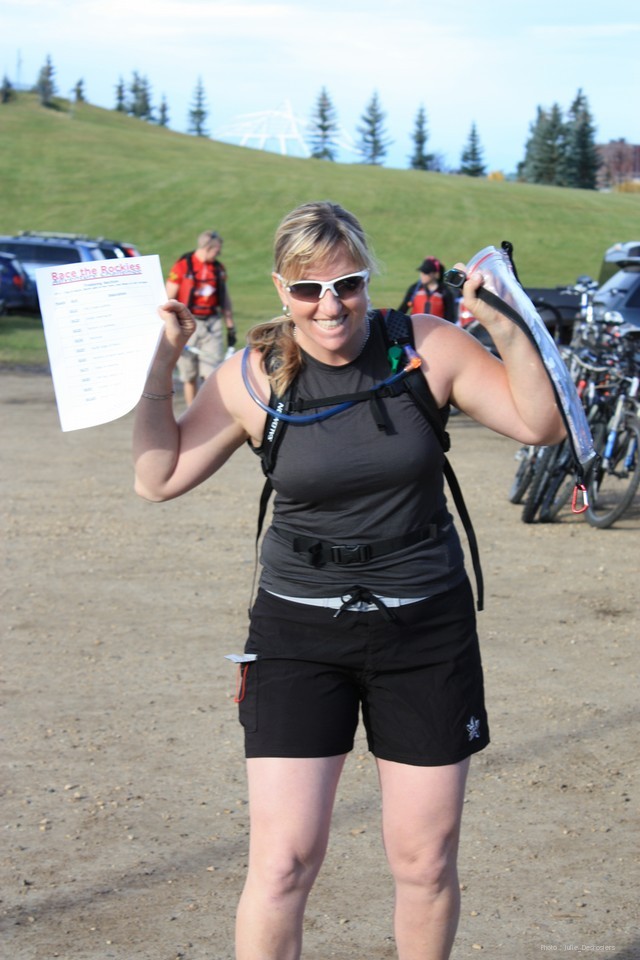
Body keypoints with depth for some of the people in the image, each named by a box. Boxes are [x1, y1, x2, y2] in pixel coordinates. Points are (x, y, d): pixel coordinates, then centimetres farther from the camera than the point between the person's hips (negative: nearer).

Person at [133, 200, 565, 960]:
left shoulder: (429, 348, -5)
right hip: (300, 632, -1)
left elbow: (543, 424, -4)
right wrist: (158, 363, -10)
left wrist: (505, 327, -18)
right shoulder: (253, 376, -5)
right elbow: (159, 479, -1)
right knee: (283, 863, -5)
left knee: (426, 864, 8)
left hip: (426, 628, 1)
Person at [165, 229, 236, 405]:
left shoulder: (218, 268, 8)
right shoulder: (182, 267, -7)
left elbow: (225, 299, 18)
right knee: (189, 378, 5)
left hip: (212, 325, 3)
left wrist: (230, 327, 16)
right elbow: (168, 299, -6)